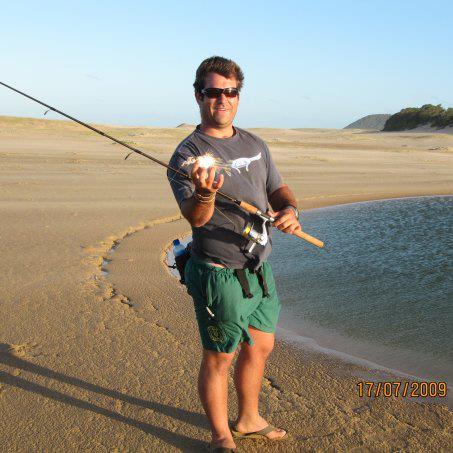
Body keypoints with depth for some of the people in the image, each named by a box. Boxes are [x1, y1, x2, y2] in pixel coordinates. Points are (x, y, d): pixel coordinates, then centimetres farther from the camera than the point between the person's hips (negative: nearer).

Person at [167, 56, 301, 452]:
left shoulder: (256, 145, 9)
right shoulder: (188, 153, -13)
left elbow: (278, 190, 14)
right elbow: (195, 217, -24)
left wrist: (290, 209, -9)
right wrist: (204, 193, -47)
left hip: (260, 268, 7)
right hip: (220, 274, -7)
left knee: (260, 347, 20)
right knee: (219, 359, 6)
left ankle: (248, 420, 41)